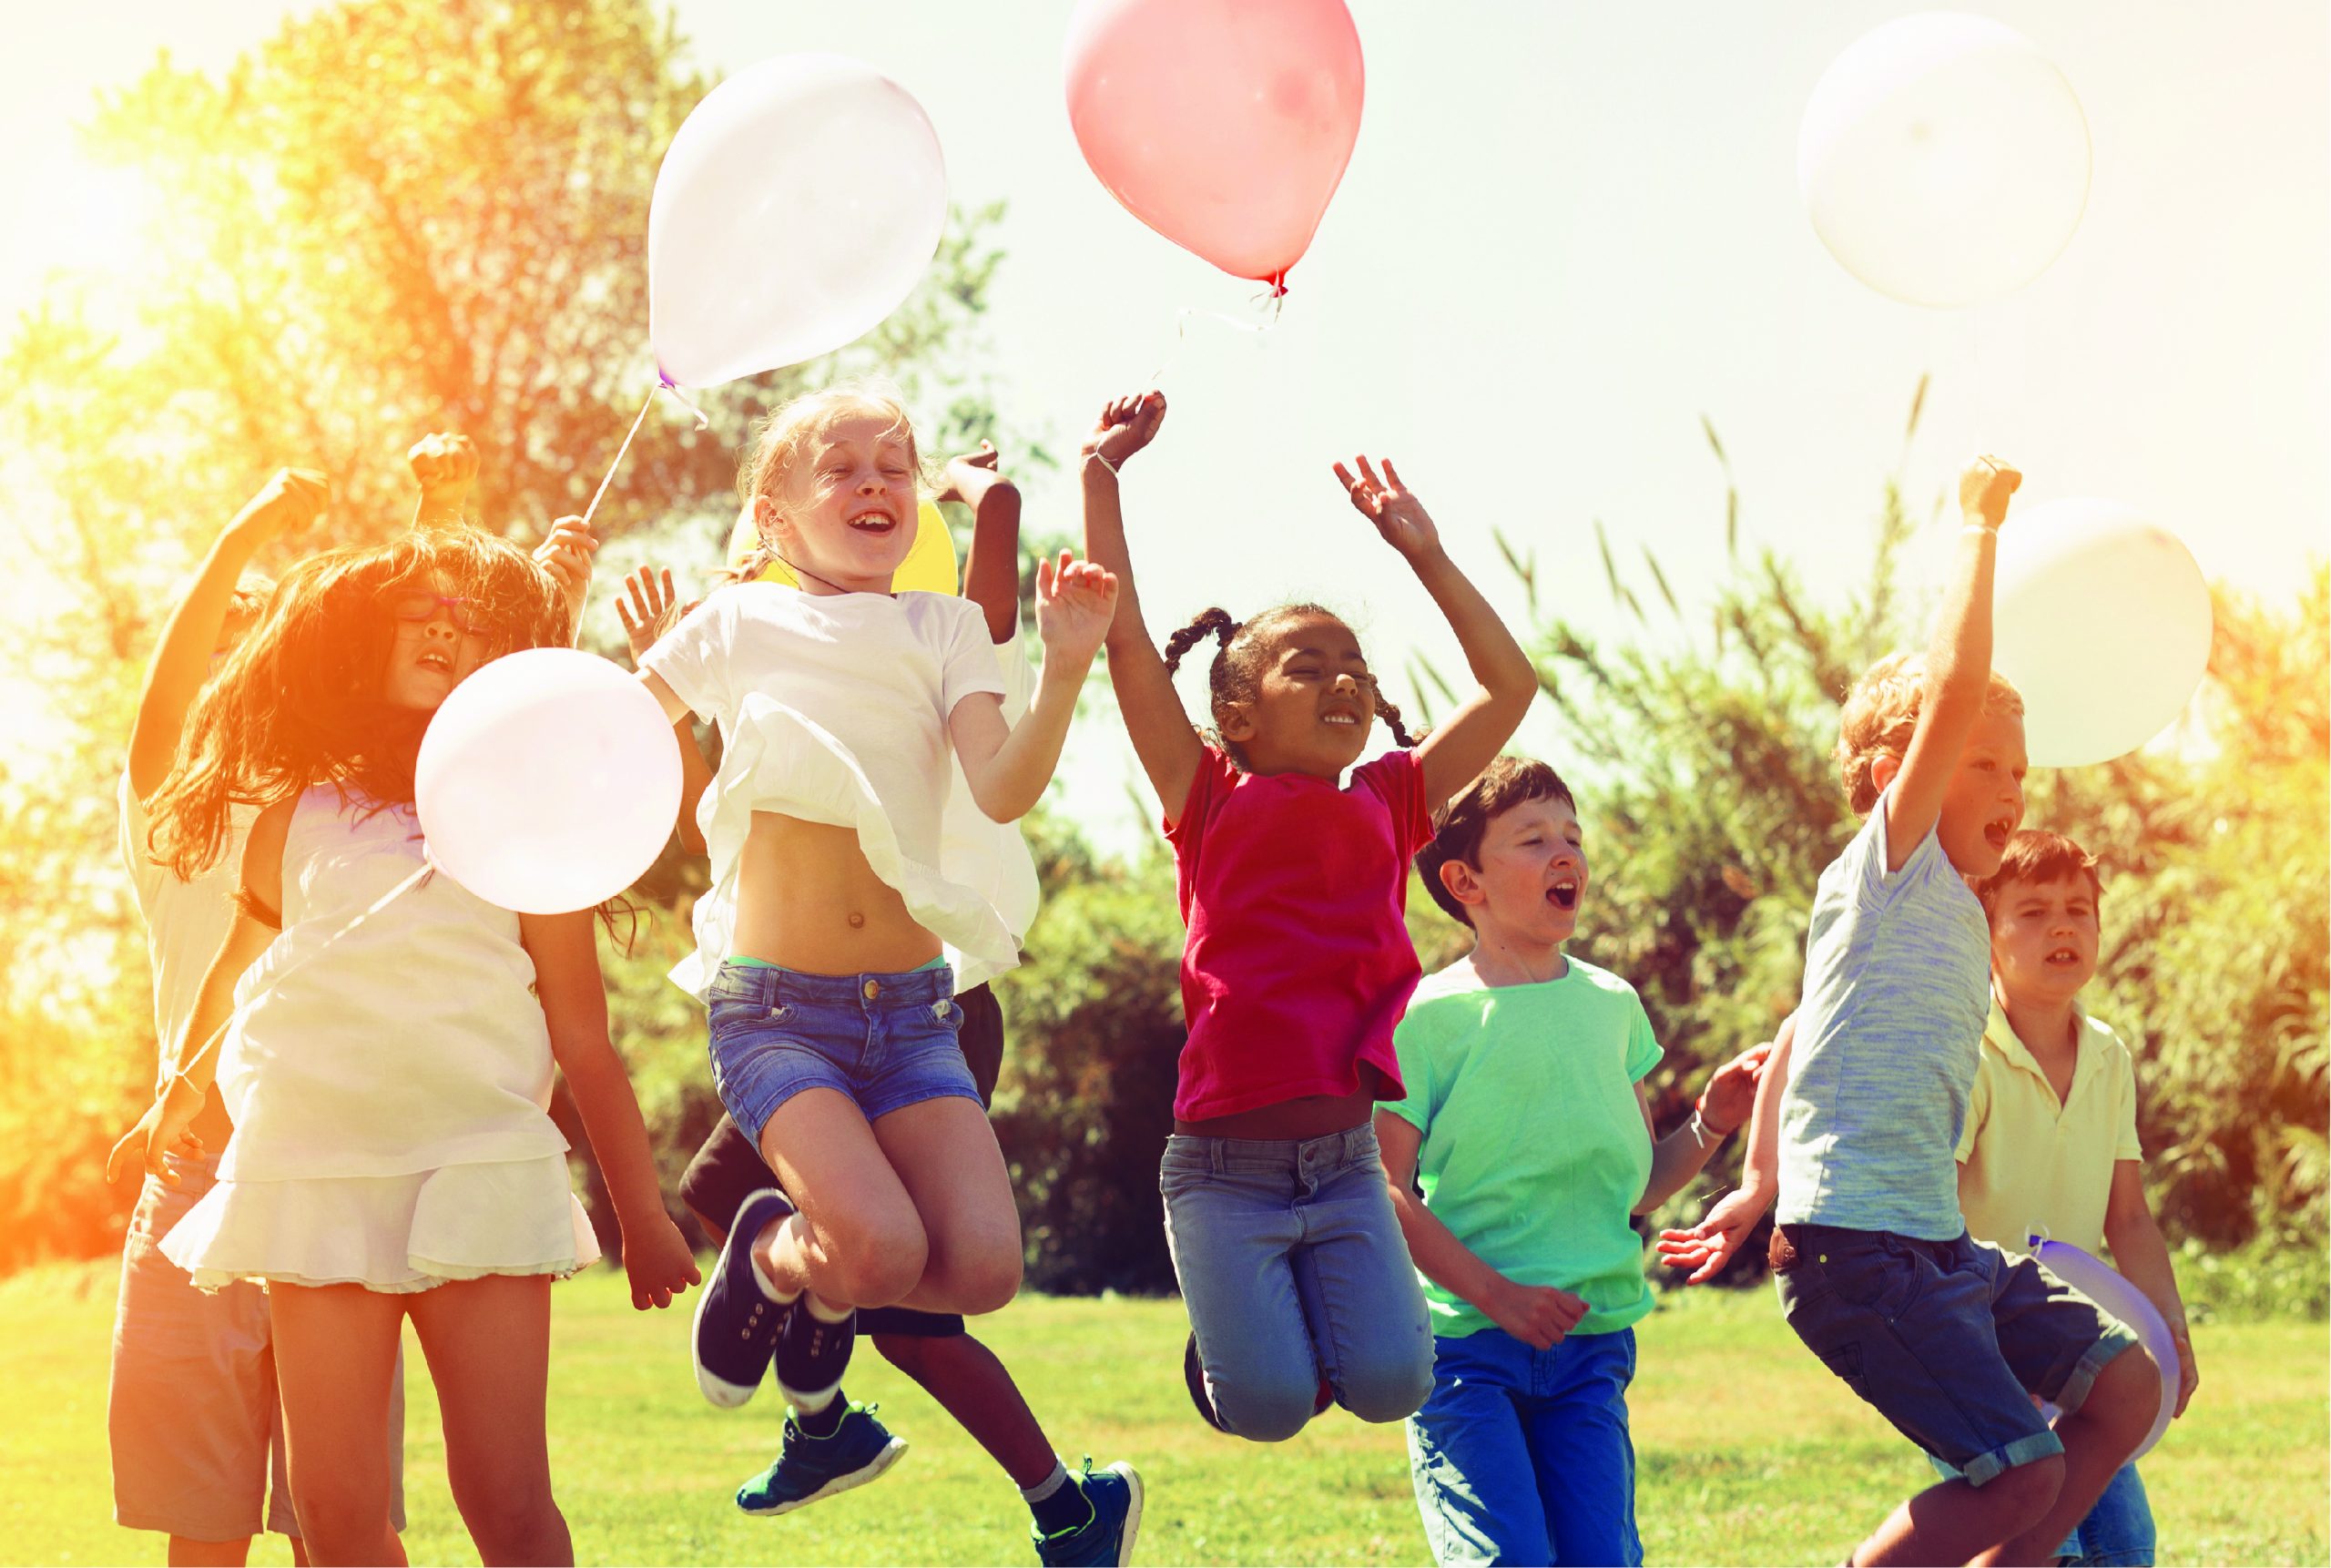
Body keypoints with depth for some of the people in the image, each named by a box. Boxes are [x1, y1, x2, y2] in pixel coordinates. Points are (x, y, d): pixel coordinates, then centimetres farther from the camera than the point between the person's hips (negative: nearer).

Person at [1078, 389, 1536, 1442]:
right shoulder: (1213, 802, -1)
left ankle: (1302, 1305, 20)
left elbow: (1510, 688, 13)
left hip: (1345, 1163, 4)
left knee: (1388, 1385, -12)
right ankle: (1222, 1330, 23)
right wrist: (1101, 475, -4)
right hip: (1224, 1166, -3)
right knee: (1269, 1408, -11)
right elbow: (1123, 637, -6)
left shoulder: (1389, 804, 10)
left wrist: (1424, 554, 12)